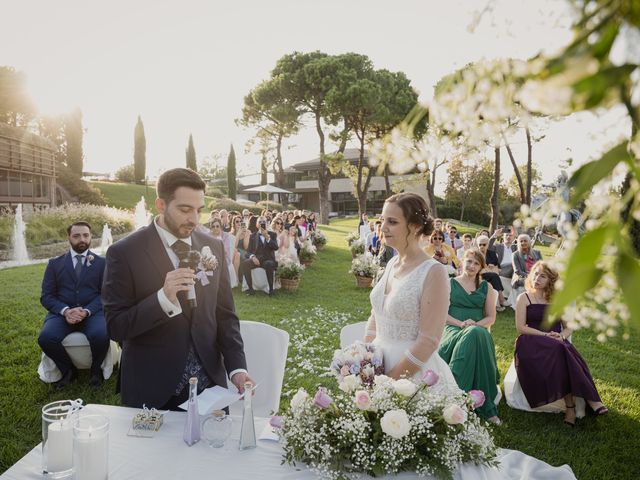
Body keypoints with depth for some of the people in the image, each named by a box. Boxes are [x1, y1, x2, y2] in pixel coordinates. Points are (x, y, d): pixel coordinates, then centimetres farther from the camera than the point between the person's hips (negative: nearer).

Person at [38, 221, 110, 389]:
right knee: (45, 337, -29)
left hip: (92, 312, -1)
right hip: (62, 313, 2)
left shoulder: (101, 263, 9)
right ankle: (68, 370, 1)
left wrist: (87, 311, -17)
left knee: (101, 335, -33)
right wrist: (65, 311, -15)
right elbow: (46, 296, 5)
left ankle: (96, 369, 1)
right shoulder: (54, 263, 12)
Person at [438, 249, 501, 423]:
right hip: (454, 328, -1)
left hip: (478, 330, 1)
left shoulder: (486, 287, 17)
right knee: (469, 337, -37)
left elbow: (491, 317, 12)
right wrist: (461, 324, -11)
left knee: (476, 335, -37)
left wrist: (476, 324, -8)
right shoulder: (450, 283, 12)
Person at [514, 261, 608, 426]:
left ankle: (571, 406, -34)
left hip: (558, 343, 3)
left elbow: (568, 327, 14)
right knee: (560, 351, -34)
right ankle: (590, 398, -30)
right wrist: (545, 335, -14)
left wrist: (562, 336, -10)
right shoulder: (524, 298, 8)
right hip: (532, 342, -3)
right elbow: (520, 327, -3)